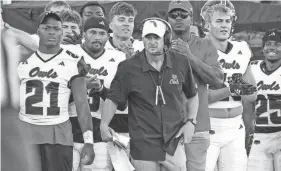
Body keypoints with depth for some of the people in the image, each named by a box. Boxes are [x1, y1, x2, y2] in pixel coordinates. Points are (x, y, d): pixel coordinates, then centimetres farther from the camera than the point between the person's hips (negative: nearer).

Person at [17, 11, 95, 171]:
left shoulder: (73, 62, -1)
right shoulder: (22, 58, 6)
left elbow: (82, 103, -3)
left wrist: (88, 141, -11)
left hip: (59, 133, -2)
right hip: (24, 130, 2)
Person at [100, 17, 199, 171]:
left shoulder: (181, 63, 1)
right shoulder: (128, 67, -6)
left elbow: (192, 95, 15)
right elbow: (113, 99, -1)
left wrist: (191, 121, 5)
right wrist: (104, 125, -10)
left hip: (174, 145, 2)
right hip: (143, 148, -2)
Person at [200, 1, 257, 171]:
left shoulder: (242, 52, 8)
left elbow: (252, 96, 11)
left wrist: (244, 89, -9)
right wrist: (229, 90, -23)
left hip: (235, 129, 5)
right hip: (207, 128, -5)